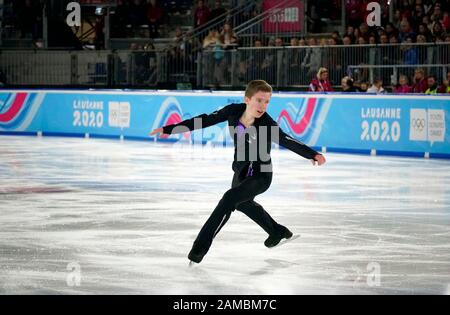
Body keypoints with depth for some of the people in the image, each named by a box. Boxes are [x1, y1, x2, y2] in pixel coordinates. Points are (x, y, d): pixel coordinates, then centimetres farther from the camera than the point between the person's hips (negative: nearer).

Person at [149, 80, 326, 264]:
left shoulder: (267, 125, -30)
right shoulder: (233, 111, -18)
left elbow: (289, 142, -38)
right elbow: (204, 120, -11)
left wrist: (312, 155, -55)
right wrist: (169, 129, -8)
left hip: (261, 175, -7)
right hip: (241, 171, 8)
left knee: (231, 198, -27)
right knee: (243, 203, 31)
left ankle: (201, 245, -18)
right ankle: (277, 232, 55)